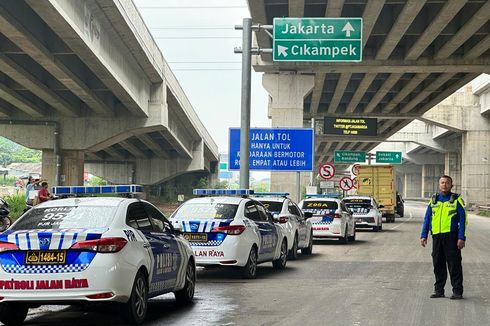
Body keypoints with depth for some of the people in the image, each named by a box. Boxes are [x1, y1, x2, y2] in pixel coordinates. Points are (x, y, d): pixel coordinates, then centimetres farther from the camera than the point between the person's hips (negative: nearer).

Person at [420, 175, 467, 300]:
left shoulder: (457, 200, 2)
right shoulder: (433, 200, 14)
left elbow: (463, 220, -2)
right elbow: (427, 219, 16)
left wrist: (461, 238, -11)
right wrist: (423, 235, 8)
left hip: (451, 236, -4)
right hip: (436, 237, 4)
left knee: (454, 265, -3)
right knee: (438, 264, 8)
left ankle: (457, 291, 2)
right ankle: (438, 290, 16)